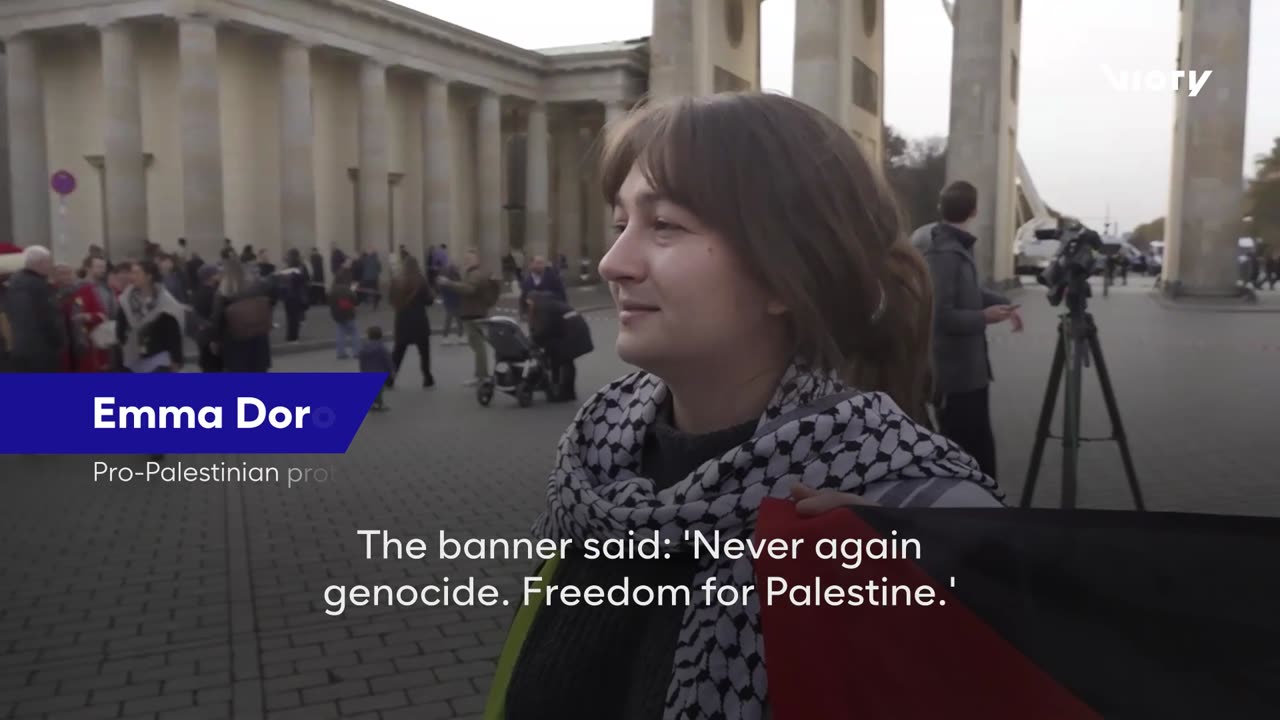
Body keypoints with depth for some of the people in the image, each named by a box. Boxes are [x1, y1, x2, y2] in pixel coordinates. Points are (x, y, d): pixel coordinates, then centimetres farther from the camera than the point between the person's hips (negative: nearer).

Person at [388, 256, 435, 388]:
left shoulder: (397, 281, -1)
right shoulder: (421, 280, -11)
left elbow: (392, 300, 5)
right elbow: (428, 300, -7)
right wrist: (432, 298, 13)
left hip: (402, 319, 3)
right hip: (419, 320, -3)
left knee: (399, 350, 14)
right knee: (423, 350, 8)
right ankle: (427, 378, 9)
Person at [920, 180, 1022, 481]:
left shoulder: (959, 248, 10)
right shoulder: (943, 253, -21)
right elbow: (939, 315, -27)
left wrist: (1000, 302, 8)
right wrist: (984, 317, -17)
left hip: (972, 369, 10)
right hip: (955, 373, -10)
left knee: (981, 446, 20)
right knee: (962, 454, 1)